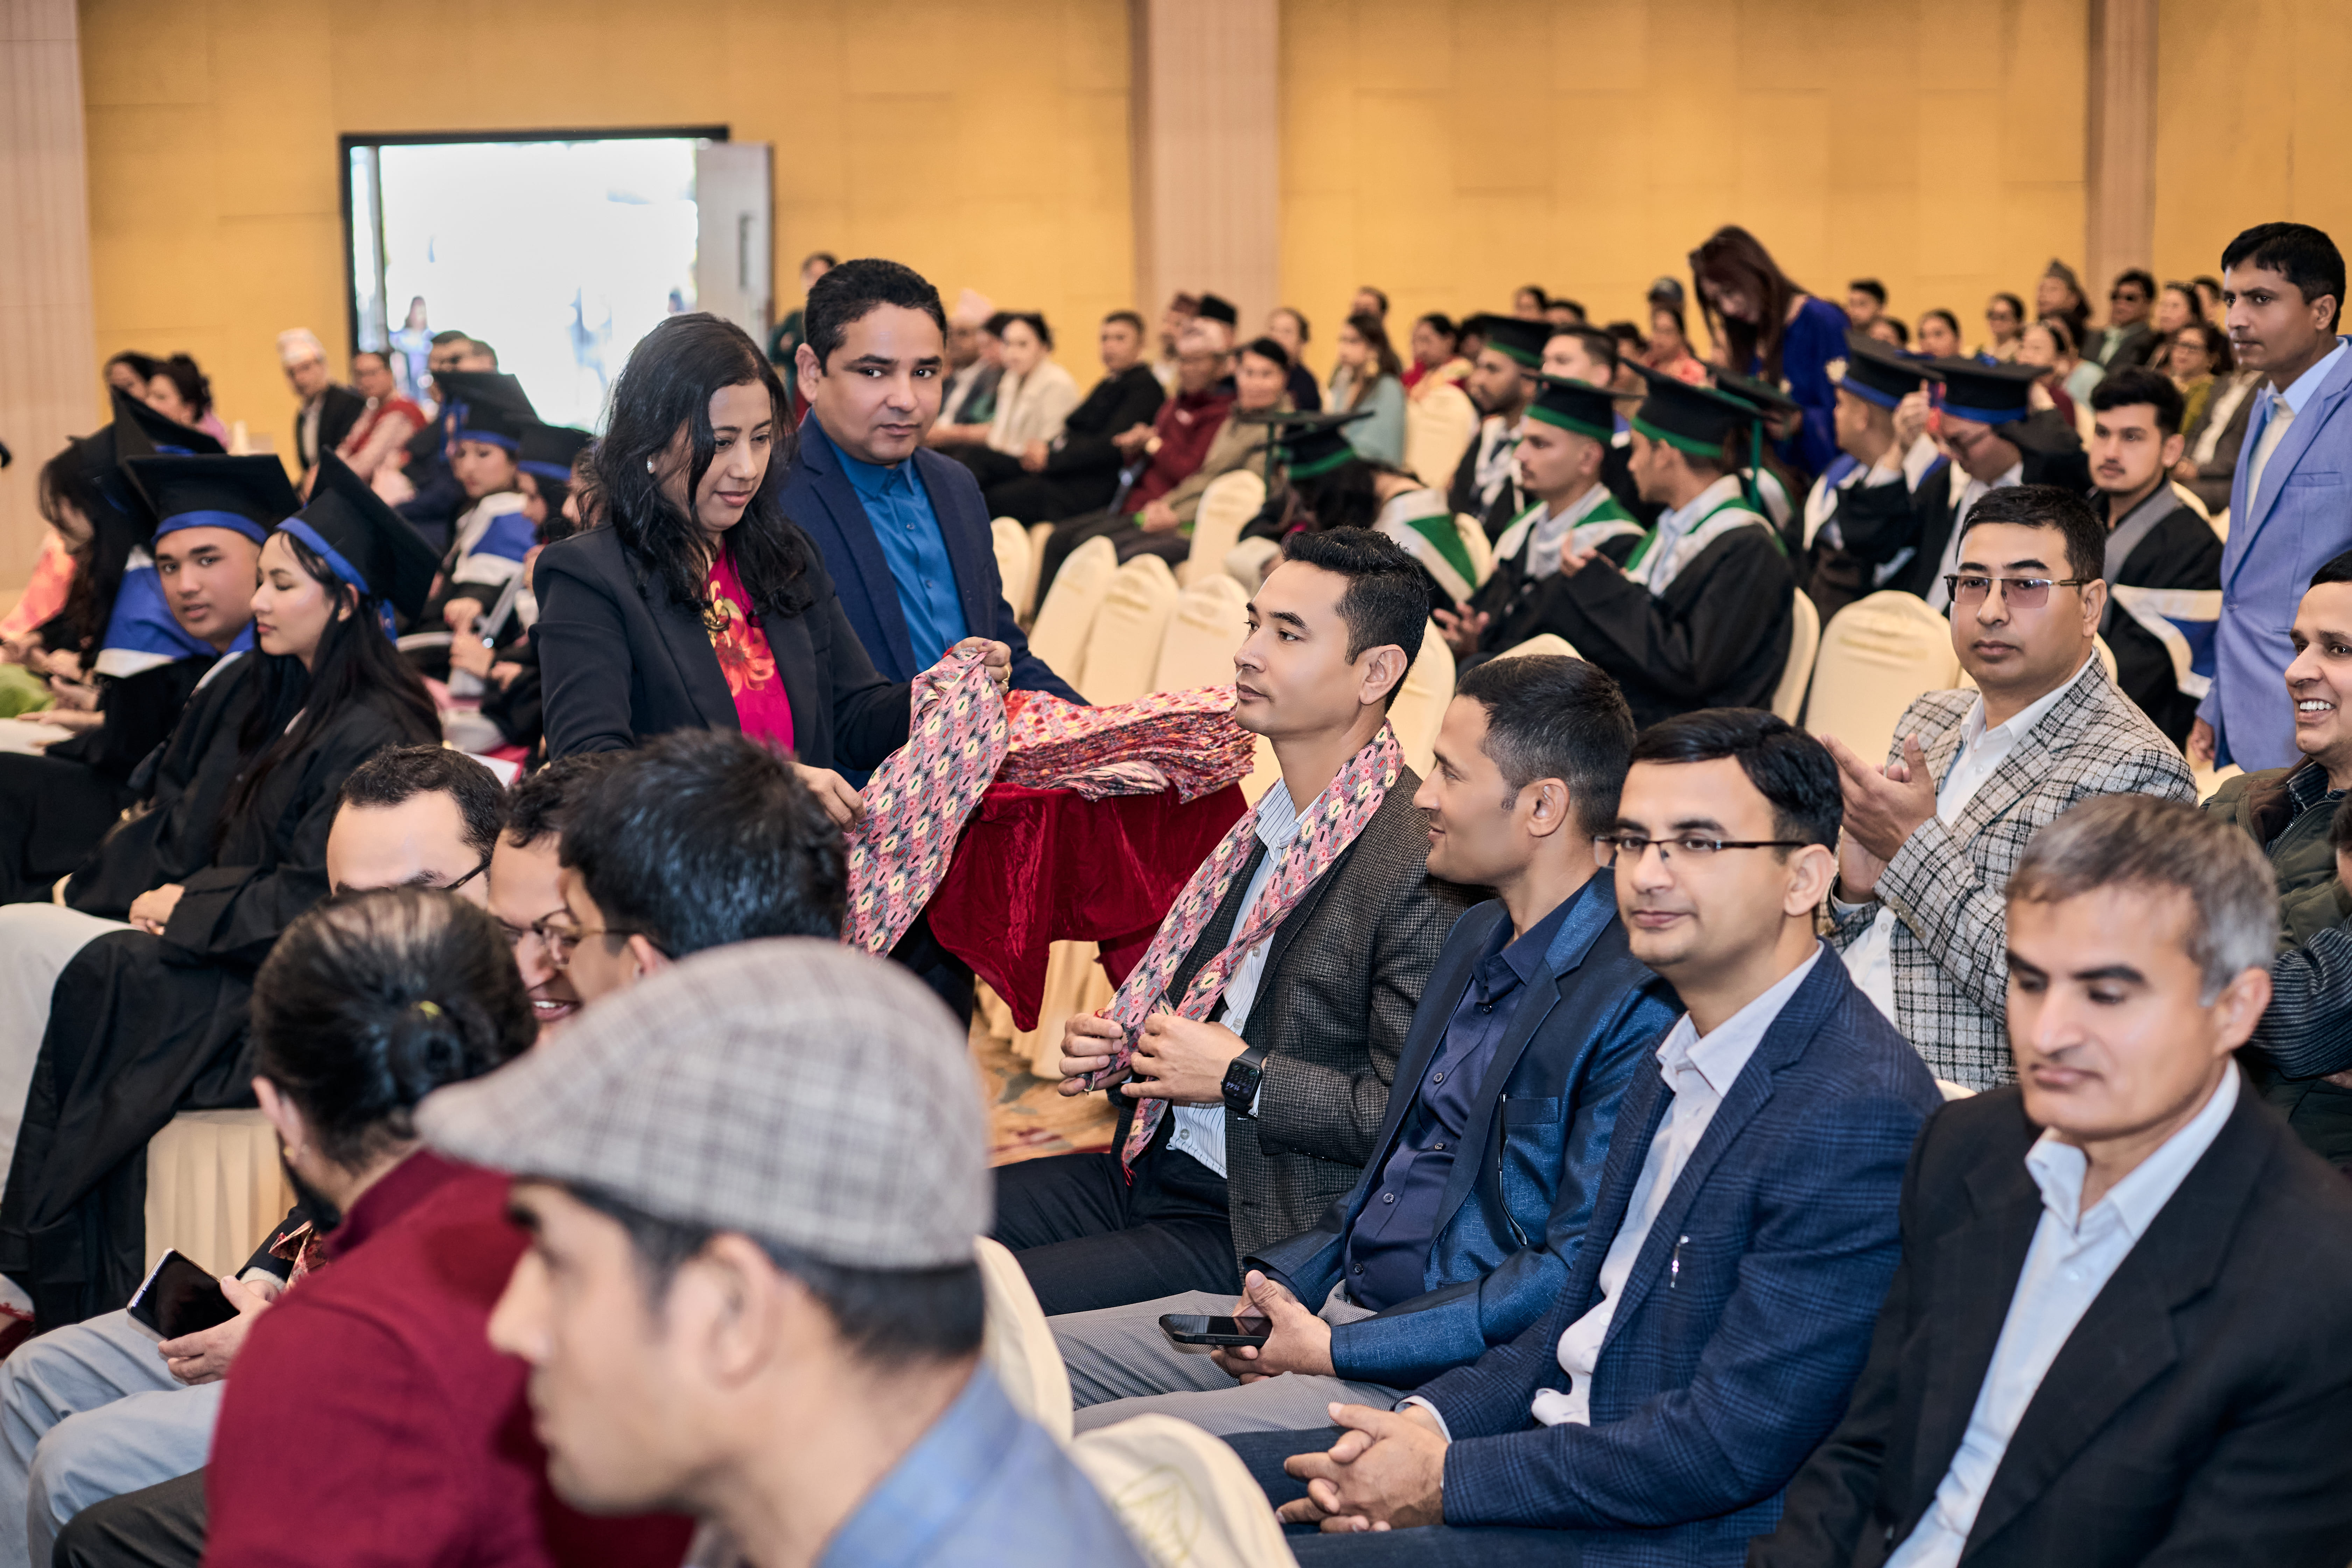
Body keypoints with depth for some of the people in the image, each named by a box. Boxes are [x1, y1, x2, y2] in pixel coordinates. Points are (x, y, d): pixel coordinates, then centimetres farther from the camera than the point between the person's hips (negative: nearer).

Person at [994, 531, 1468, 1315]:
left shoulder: (1423, 861, -19)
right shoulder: (1271, 819, 11)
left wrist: (1240, 1076, -17)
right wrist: (1110, 1051, 6)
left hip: (1256, 1238, -9)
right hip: (1154, 1168, 9)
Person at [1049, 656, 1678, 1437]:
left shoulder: (1634, 1005, -18)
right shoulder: (1478, 938, 14)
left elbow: (1571, 1276, -20)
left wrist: (1334, 1349, -18)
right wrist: (1281, 1281, 5)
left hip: (1439, 1376, -9)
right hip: (1331, 1304, 9)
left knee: (1092, 1449, -23)